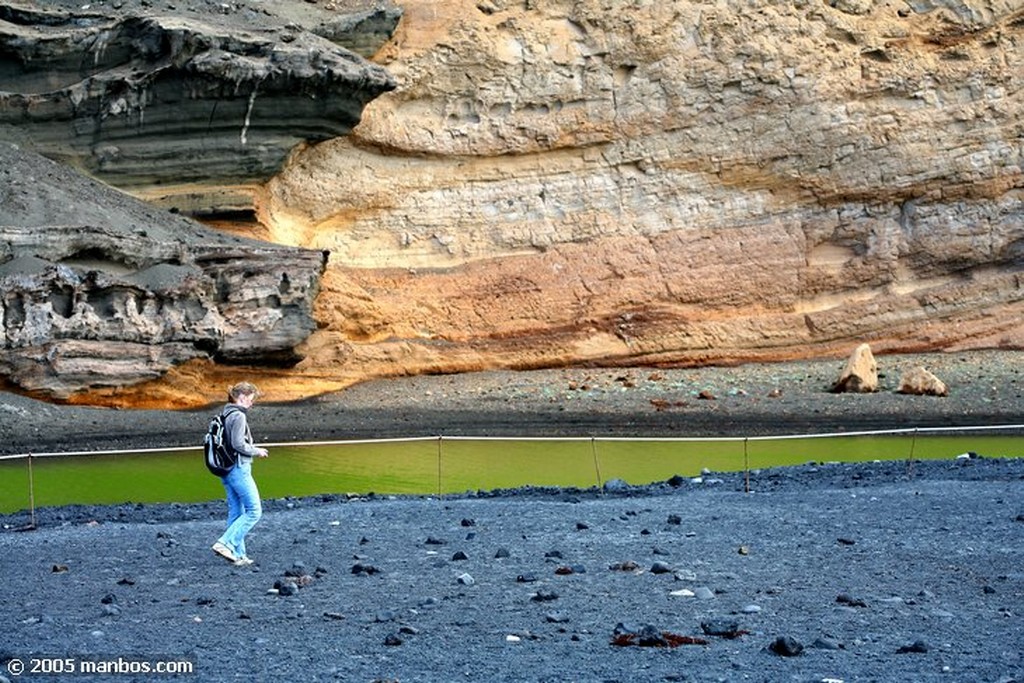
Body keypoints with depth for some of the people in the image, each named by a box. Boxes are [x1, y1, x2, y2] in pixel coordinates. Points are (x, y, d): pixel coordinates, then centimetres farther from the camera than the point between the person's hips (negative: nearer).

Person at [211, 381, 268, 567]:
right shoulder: (238, 416, -15)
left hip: (226, 468, 10)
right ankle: (225, 543, -11)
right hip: (239, 469, -10)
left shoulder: (225, 415, 13)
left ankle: (237, 554, 14)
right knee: (254, 511, -4)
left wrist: (253, 448, 15)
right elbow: (238, 444, -21)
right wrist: (256, 451, -6)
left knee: (236, 513, 12)